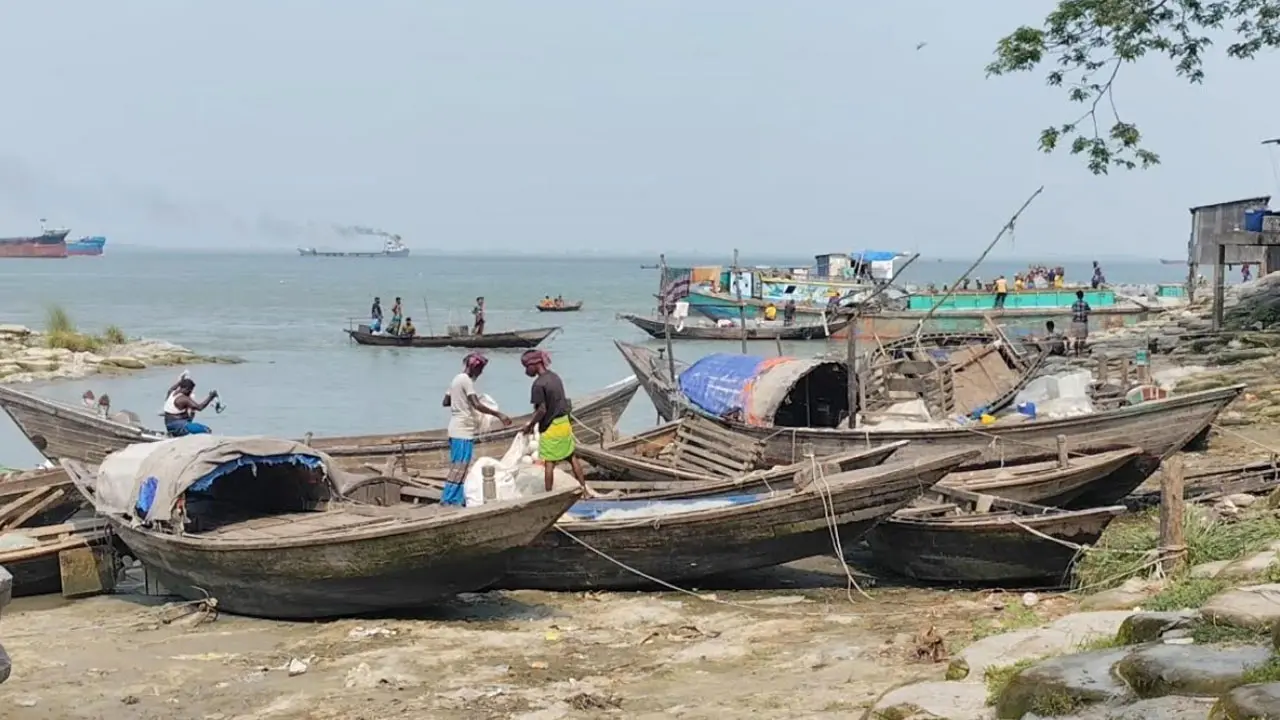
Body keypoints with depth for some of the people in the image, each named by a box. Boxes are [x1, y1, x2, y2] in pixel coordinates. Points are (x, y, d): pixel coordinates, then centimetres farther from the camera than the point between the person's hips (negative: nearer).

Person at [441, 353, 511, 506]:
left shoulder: (456, 379, 14)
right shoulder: (466, 380, -15)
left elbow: (446, 402, 22)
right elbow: (477, 405, -24)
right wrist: (498, 414, -23)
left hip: (456, 430, 10)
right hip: (464, 431, -10)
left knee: (458, 466, 12)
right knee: (459, 466, -6)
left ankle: (456, 498, 14)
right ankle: (449, 499, -4)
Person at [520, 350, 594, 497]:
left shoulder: (538, 384, -19)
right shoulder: (555, 377, 6)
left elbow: (542, 410, -21)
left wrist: (530, 425, -9)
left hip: (550, 427, -8)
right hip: (564, 423, 8)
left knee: (549, 463, 1)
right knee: (572, 457, 15)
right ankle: (585, 488, 20)